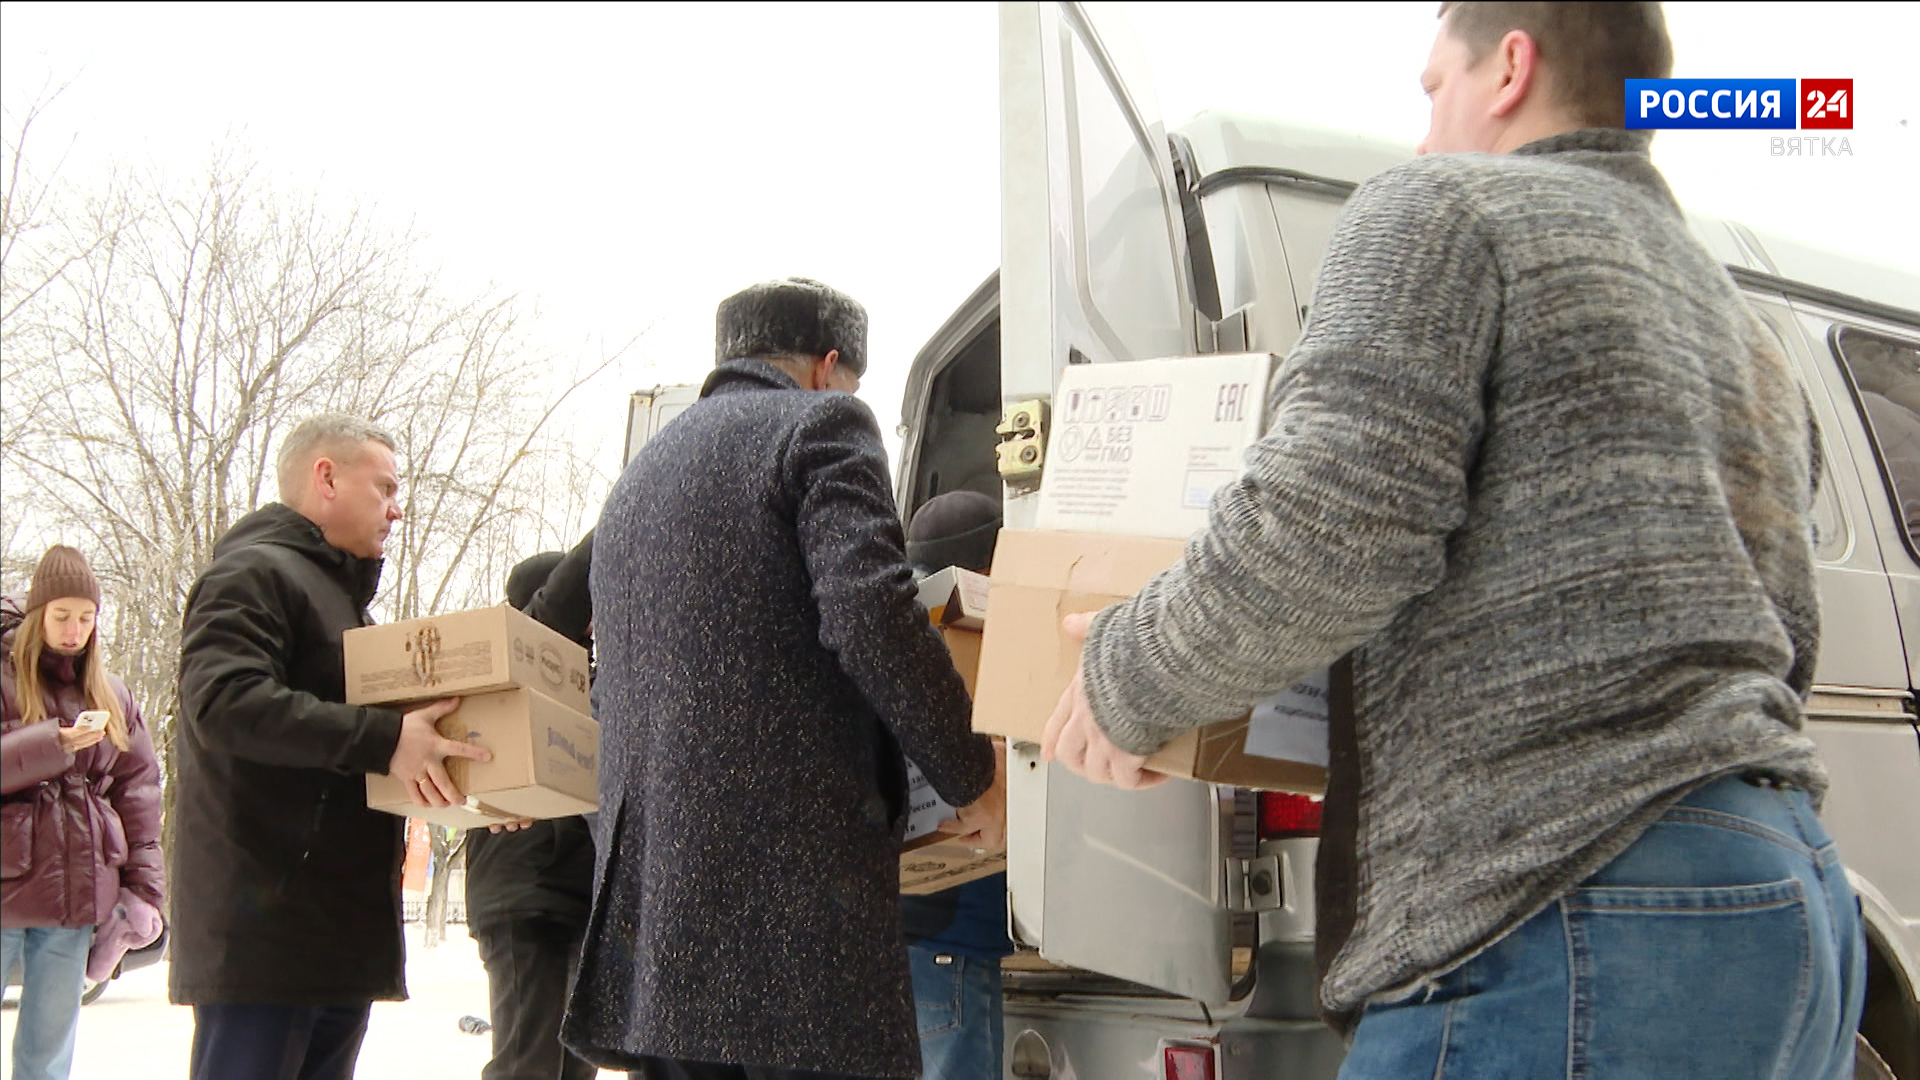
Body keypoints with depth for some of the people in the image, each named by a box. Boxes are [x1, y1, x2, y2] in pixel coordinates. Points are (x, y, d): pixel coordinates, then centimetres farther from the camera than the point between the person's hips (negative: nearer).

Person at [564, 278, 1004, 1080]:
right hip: (794, 884, -8)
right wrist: (972, 779, -6)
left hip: (647, 883, 8)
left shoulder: (639, 474, 24)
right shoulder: (822, 422, 0)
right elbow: (871, 614, -15)